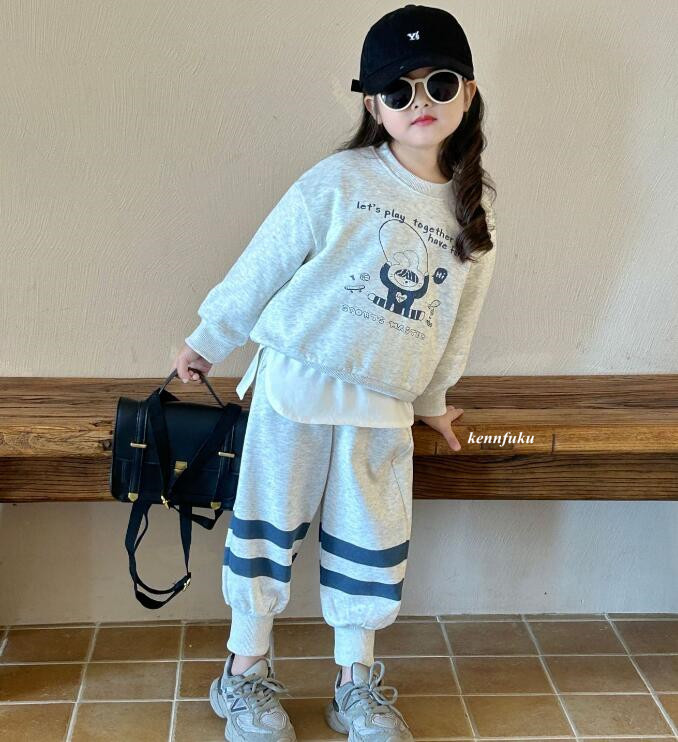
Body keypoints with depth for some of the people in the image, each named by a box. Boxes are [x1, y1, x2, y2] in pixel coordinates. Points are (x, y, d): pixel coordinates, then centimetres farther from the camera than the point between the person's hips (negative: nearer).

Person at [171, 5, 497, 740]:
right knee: (269, 527, 7)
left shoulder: (470, 209, 5)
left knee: (370, 543, 10)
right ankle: (246, 674, 25)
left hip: (384, 407, 4)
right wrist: (206, 343, 4)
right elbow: (263, 265, -2)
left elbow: (457, 317, 16)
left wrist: (432, 398, 23)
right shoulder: (339, 181, -9)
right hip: (296, 381, -3)